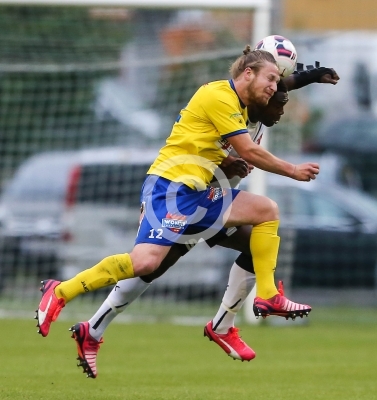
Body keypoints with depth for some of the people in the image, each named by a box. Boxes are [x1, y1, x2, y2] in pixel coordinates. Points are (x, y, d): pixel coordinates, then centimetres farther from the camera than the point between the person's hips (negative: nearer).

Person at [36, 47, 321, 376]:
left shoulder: (236, 104, 19)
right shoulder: (220, 95, -11)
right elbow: (249, 151, -11)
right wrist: (293, 171, -2)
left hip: (198, 193, 10)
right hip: (170, 186, -10)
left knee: (266, 210, 4)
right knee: (145, 261, -24)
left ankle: (267, 296, 2)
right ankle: (60, 293, -14)